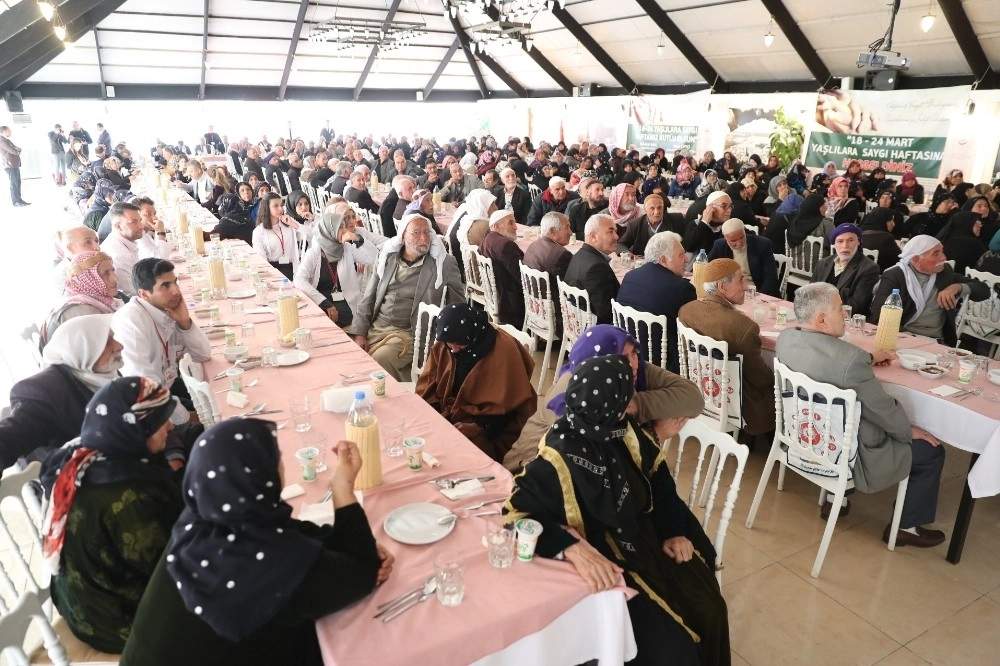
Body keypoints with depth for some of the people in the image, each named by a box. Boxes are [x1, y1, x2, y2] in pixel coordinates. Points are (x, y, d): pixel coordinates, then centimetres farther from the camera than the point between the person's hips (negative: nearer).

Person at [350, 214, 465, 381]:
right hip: (375, 328, 4)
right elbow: (368, 299, 11)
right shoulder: (387, 258, 9)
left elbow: (458, 304, 5)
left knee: (377, 361, -27)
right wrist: (359, 333, -1)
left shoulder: (444, 264, -1)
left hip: (411, 333, -4)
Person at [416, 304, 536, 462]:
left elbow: (502, 408, -17)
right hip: (446, 417, 6)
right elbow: (427, 388, 3)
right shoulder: (443, 345, -4)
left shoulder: (503, 350, -20)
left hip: (488, 431, -5)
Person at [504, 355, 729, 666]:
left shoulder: (621, 430, -8)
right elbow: (518, 512, -28)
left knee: (707, 609, 1)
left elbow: (657, 476, 6)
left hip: (647, 537, 6)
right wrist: (573, 548, -40)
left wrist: (673, 531, -1)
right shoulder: (559, 459, -28)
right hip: (606, 558, -6)